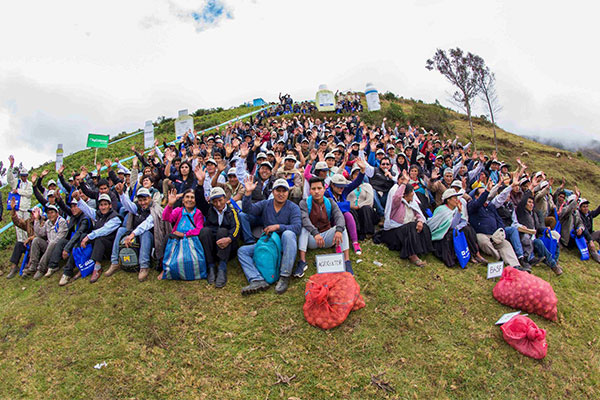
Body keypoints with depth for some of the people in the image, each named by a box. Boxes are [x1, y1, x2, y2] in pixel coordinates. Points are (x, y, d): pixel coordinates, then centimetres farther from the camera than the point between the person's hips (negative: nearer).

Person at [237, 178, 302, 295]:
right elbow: (248, 209, -9)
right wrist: (248, 192, -23)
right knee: (242, 251, -11)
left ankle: (284, 277, -34)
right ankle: (258, 281, -33)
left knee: (288, 234, -37)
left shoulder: (293, 208, -1)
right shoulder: (265, 204, 8)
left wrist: (278, 226, -23)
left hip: (285, 245, -4)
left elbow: (297, 227, -16)